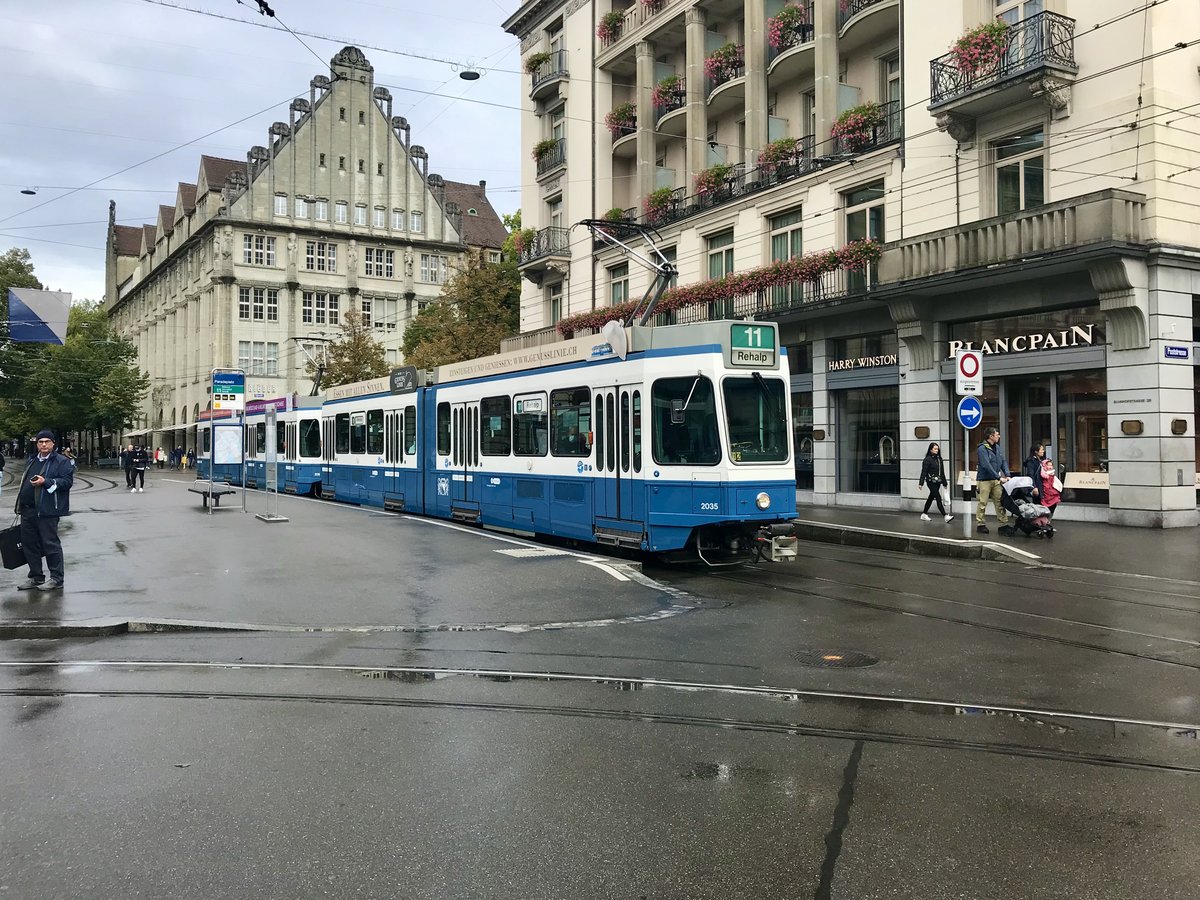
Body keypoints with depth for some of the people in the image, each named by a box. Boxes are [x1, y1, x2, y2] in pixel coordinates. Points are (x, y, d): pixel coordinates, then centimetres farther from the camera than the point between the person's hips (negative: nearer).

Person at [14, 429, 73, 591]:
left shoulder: (62, 461, -4)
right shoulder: (31, 461, 19)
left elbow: (68, 481, -14)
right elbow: (25, 481, 26)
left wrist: (46, 482, -22)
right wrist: (20, 504, 20)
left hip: (47, 511, -8)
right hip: (28, 510, 8)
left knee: (50, 544, -3)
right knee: (29, 544, 12)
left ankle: (56, 579, 4)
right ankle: (36, 577, 24)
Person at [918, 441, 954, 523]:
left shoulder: (939, 459, 11)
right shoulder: (928, 459, -10)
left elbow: (942, 472, 17)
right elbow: (924, 472, -12)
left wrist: (944, 482, 19)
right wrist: (921, 483, -17)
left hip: (937, 482, 7)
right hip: (931, 482, -7)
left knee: (931, 498, 14)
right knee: (938, 498, -11)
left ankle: (924, 514, 24)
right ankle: (945, 516, -13)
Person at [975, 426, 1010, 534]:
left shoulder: (997, 447, 10)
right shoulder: (982, 449, -14)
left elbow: (1003, 462, 11)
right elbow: (986, 466, -21)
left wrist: (1007, 475, -3)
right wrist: (999, 477, -23)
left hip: (996, 480, 7)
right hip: (984, 480, -7)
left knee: (1000, 502, 6)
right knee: (983, 503, -1)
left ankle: (1004, 523, 10)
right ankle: (980, 524, 7)